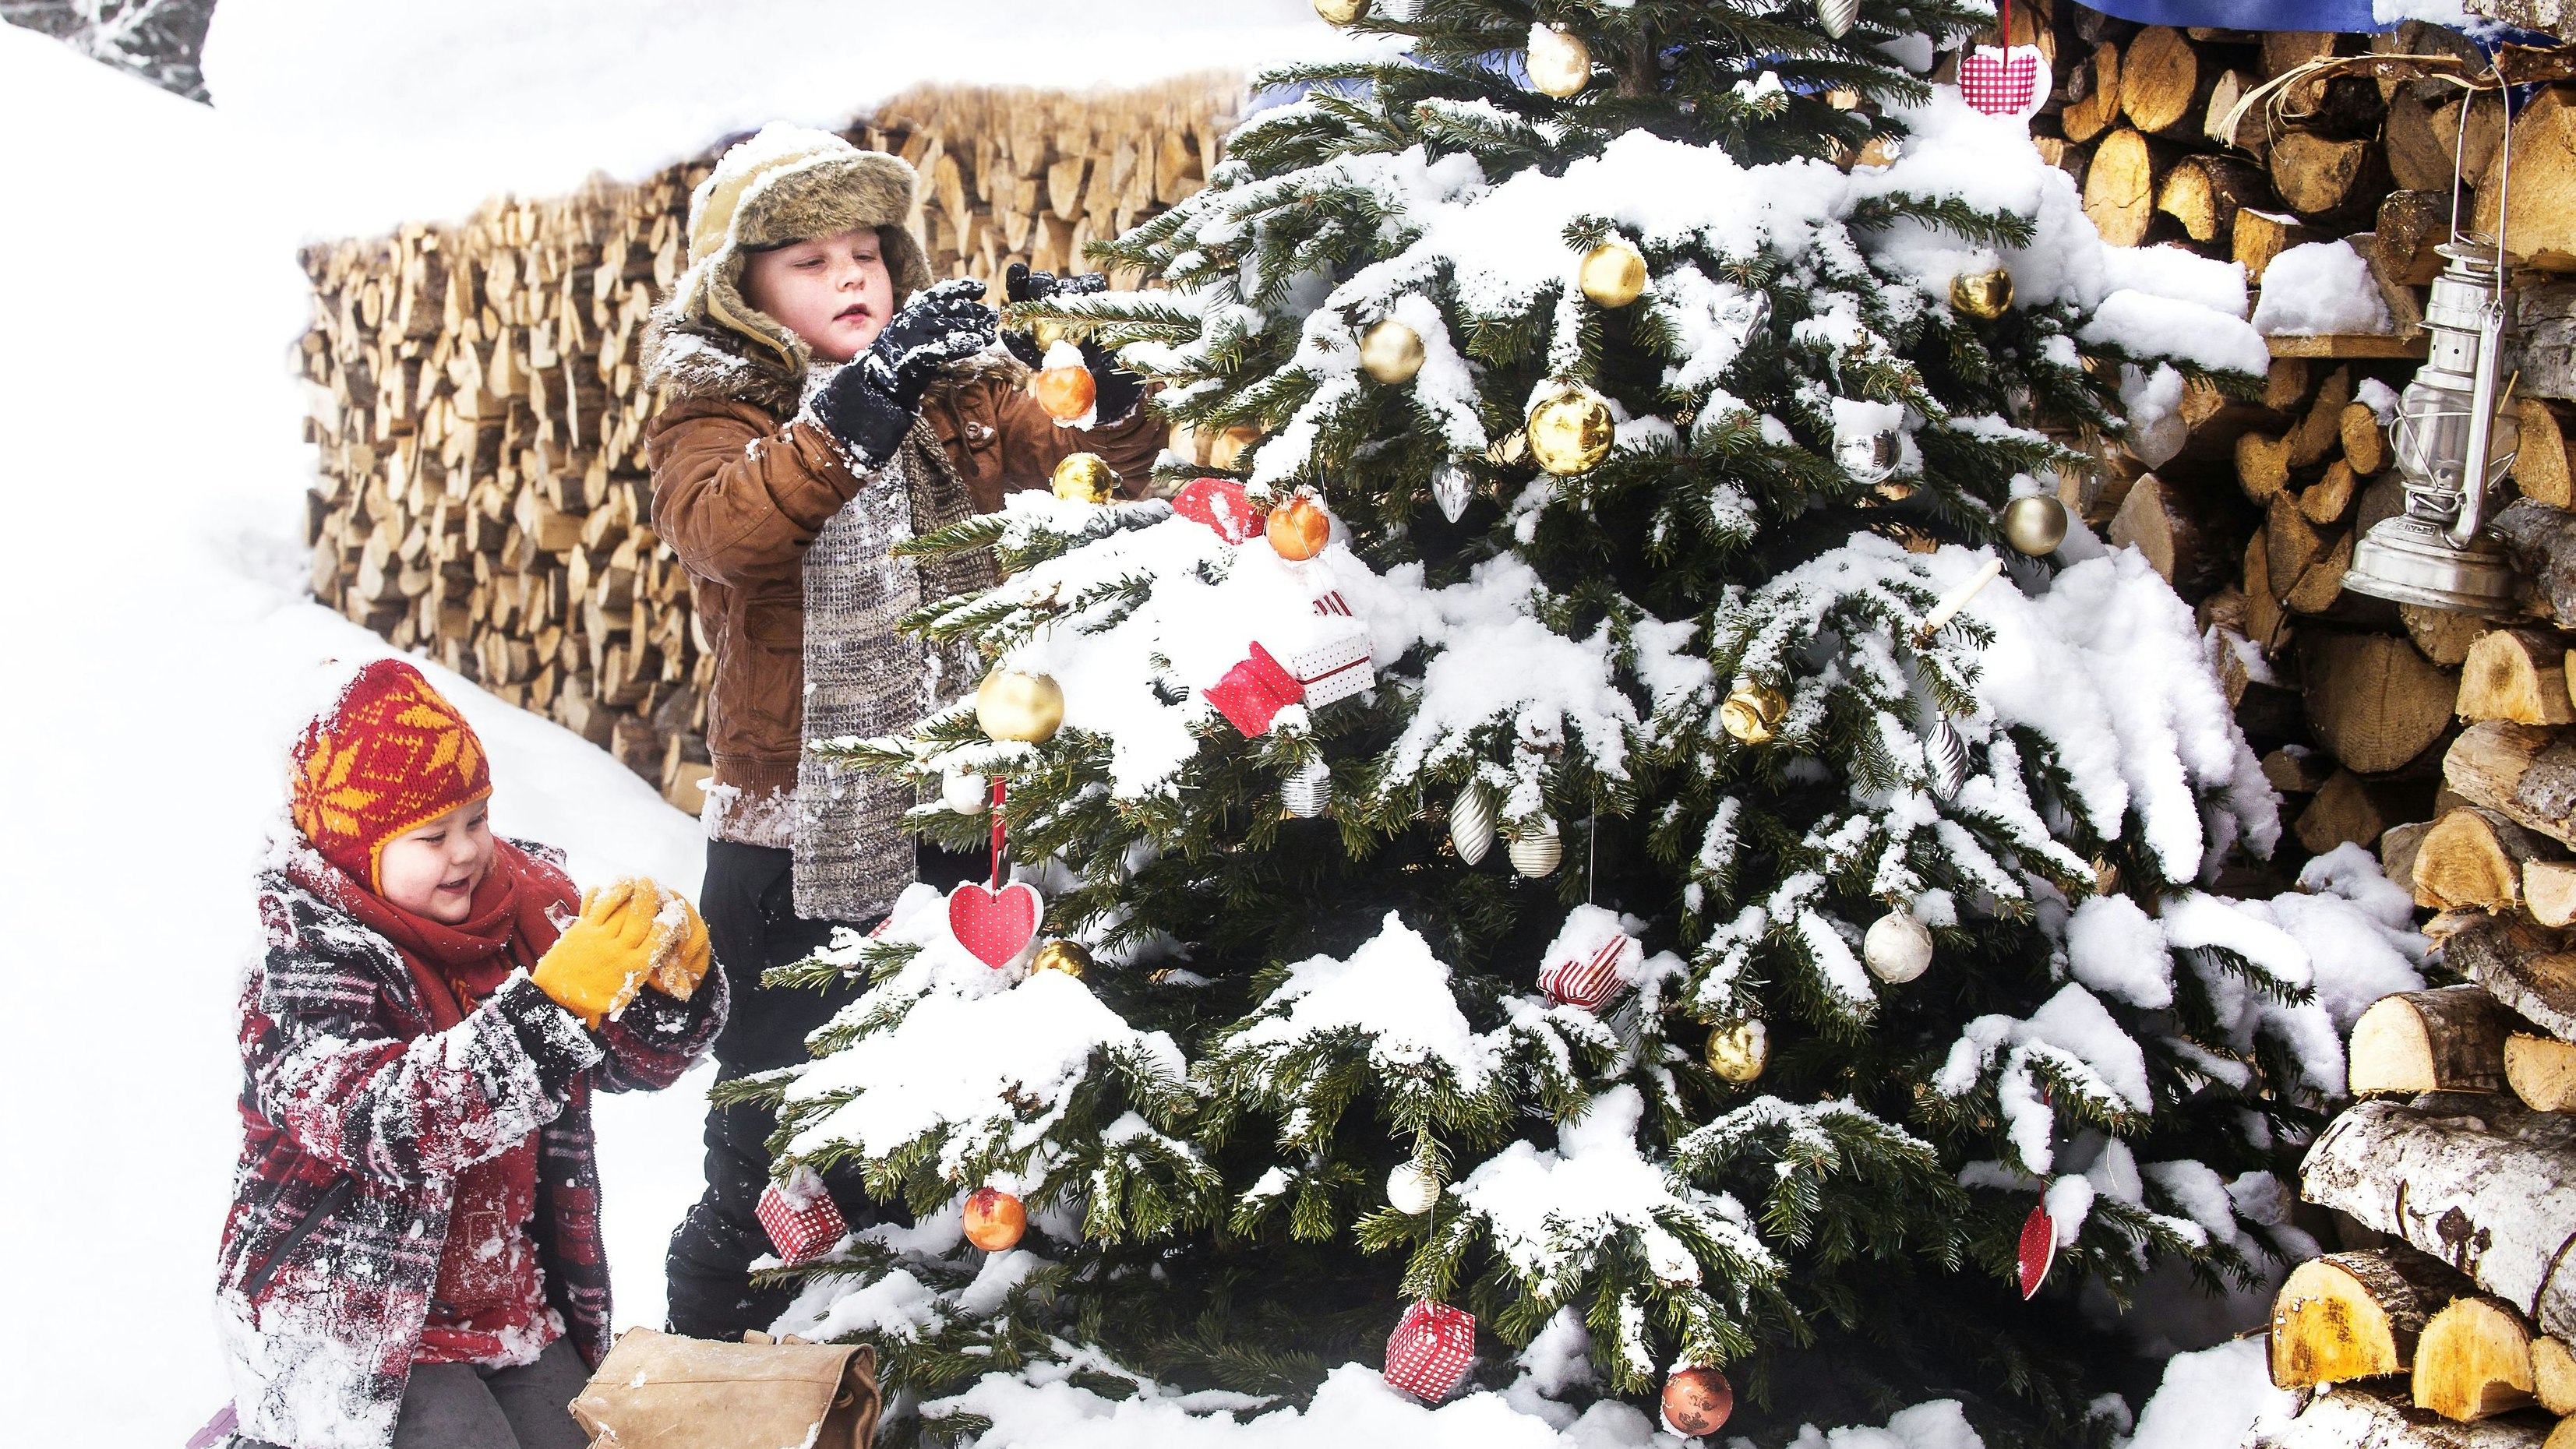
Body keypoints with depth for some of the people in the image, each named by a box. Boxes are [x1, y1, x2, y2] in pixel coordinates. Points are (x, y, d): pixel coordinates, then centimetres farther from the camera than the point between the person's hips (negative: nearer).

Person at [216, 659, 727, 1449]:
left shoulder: (524, 902, 0)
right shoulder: (305, 969, -18)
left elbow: (636, 1057, 6)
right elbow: (391, 1122, -35)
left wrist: (672, 982, -18)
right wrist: (557, 1002, -43)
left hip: (513, 1308, 7)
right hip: (356, 1324, -6)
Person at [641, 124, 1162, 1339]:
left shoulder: (959, 388, 8)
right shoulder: (712, 411, -3)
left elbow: (1095, 464, -4)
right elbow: (722, 524, -26)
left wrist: (1107, 380, -25)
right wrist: (863, 397, -38)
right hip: (797, 845, -4)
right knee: (775, 1166, 5)